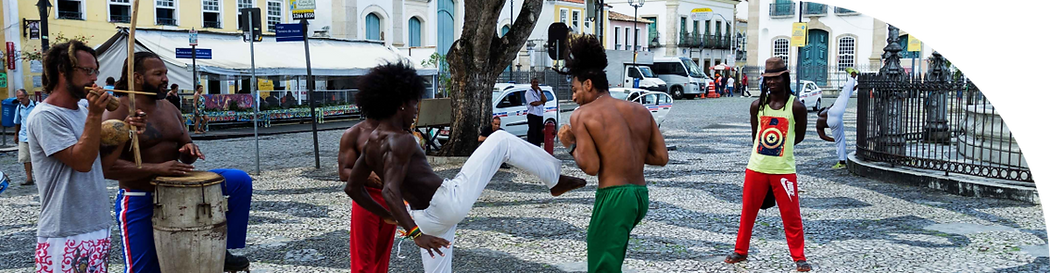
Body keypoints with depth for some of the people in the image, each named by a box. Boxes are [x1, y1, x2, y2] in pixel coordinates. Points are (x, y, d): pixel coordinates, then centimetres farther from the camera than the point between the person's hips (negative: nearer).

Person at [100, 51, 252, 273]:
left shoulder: (169, 108, 7)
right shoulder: (118, 113, -15)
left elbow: (186, 154, 14)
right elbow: (107, 167, -24)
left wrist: (190, 151, -12)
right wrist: (157, 168, -30)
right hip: (140, 201, -6)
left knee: (240, 181, -6)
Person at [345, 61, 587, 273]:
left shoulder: (372, 143, 7)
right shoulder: (399, 141, -19)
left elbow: (354, 188, 15)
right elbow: (390, 191, -31)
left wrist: (387, 216, 22)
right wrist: (415, 233, -35)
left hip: (427, 219, 9)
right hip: (449, 202, -9)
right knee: (500, 140, 2)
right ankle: (555, 179, 15)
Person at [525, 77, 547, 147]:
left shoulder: (539, 91, 18)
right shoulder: (529, 92, -5)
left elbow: (545, 100, 4)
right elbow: (533, 103, -16)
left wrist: (541, 91, -4)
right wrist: (542, 102, -2)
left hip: (540, 115, 7)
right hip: (532, 115, -7)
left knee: (539, 133, 10)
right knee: (532, 133, -9)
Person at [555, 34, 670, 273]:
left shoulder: (582, 115, -5)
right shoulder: (641, 111, 10)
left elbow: (591, 167, -13)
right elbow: (661, 157, 6)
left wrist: (571, 144, 3)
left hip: (614, 197, -7)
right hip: (641, 196, 7)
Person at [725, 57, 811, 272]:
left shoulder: (796, 107, -7)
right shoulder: (757, 105, 1)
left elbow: (799, 136, 5)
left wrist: (780, 148, 8)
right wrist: (767, 149, 11)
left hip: (784, 170, -3)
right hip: (756, 168, 3)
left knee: (791, 216, 2)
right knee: (747, 212, 11)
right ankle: (740, 251, 25)